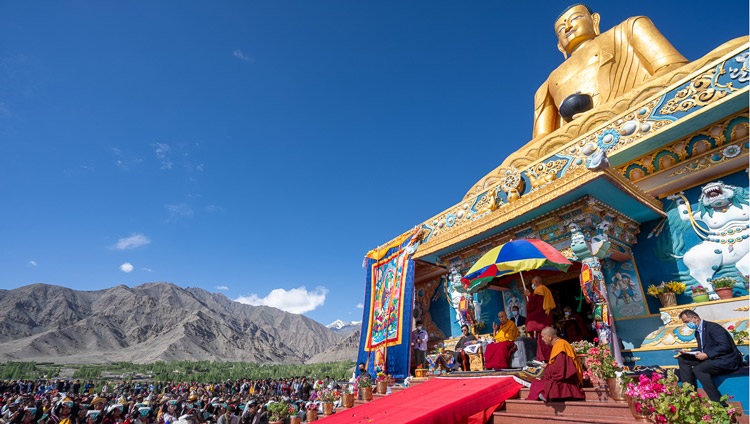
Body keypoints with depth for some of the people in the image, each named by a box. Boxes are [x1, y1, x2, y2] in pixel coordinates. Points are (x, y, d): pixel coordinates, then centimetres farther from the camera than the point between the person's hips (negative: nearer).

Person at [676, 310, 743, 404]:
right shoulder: (698, 331, 13)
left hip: (727, 360, -9)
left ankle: (719, 403, -22)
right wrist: (688, 352, -1)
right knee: (682, 359, 2)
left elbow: (725, 346, -24)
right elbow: (702, 350, 17)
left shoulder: (713, 327, -15)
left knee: (697, 369, -31)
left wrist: (706, 355, -24)